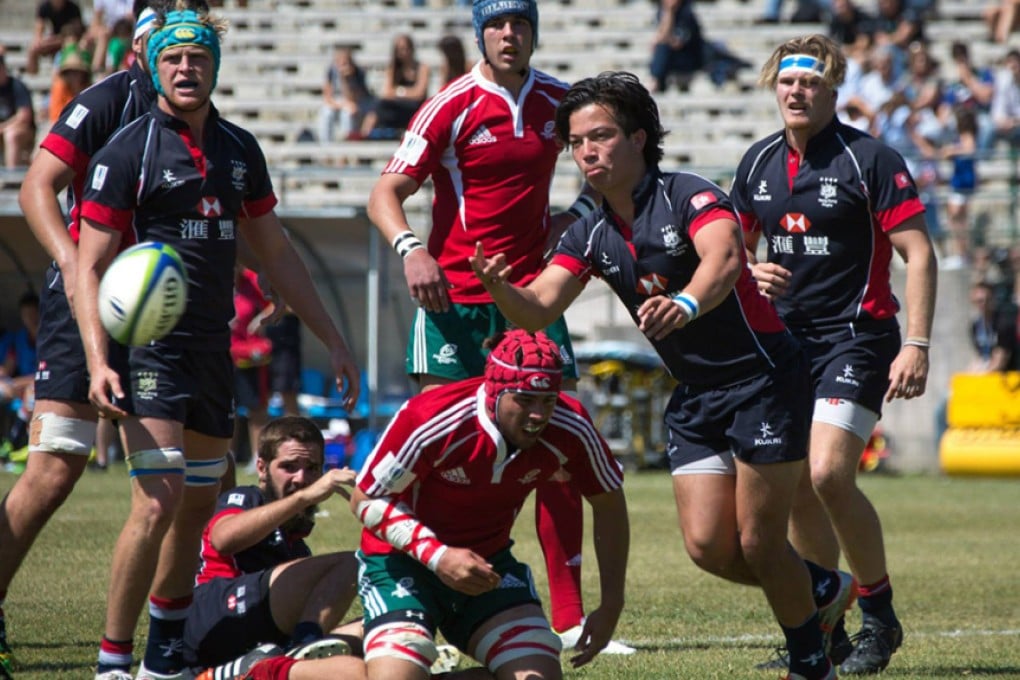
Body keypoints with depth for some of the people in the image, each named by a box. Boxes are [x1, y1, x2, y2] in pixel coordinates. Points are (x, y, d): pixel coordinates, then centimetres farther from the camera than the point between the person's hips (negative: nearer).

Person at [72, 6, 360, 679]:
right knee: (161, 499, -17)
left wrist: (334, 340, 19)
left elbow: (276, 252, 20)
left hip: (212, 347, 7)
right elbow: (90, 267, -9)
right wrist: (98, 360, -21)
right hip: (148, 347, -6)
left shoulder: (240, 149, 10)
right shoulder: (127, 152, -8)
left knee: (200, 503, 12)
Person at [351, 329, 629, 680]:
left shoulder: (571, 426, -17)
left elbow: (609, 505, 1)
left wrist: (610, 606, -1)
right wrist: (436, 555, -31)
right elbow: (365, 500, -18)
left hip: (489, 561, 4)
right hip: (403, 560, -4)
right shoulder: (429, 419, -29)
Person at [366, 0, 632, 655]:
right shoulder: (452, 105, -6)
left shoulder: (559, 101, 6)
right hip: (455, 298, -4)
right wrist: (410, 249, -23)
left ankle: (570, 617, 6)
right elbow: (386, 193, -6)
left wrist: (575, 214, 6)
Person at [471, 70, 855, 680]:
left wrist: (686, 304, -59)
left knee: (758, 544, -6)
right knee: (708, 547, -1)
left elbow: (723, 259, -38)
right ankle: (822, 588, 26)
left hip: (764, 379, -7)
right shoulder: (592, 235, 4)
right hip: (695, 397, 7)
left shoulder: (690, 197, -17)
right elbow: (538, 309, -7)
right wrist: (499, 288, -30)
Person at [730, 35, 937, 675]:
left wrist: (916, 345, -18)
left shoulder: (871, 159, -9)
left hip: (856, 336, -6)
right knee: (797, 490, 5)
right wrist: (751, 273, -3)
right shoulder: (758, 163, 9)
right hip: (786, 336, 6)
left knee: (828, 474, -21)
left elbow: (919, 254, -11)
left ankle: (881, 617, -5)